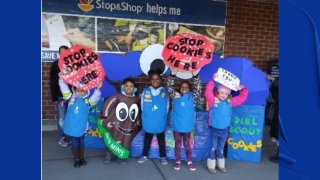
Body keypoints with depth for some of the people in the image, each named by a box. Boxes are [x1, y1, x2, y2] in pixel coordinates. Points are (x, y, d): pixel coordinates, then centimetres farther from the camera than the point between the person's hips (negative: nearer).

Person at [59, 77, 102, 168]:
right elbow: (64, 89, -2)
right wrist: (61, 79, -9)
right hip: (71, 126, 0)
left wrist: (98, 89, -24)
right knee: (74, 143, 10)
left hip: (81, 127, 1)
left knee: (81, 142, 16)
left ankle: (81, 157, 33)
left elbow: (95, 98, -14)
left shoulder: (87, 101, 0)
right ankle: (76, 159, 23)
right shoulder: (71, 98, 1)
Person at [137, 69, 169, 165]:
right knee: (147, 139, 17)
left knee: (161, 139, 15)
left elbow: (166, 107, 2)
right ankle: (144, 155, 33)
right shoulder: (145, 91, -6)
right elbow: (142, 106, 2)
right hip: (148, 121, 0)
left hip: (160, 122, 0)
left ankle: (163, 156, 30)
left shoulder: (164, 92, -5)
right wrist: (146, 116, 4)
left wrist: (162, 117, 2)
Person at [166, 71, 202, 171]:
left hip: (187, 126, 0)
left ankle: (189, 161, 28)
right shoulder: (175, 96, 0)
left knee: (187, 144, 14)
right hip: (176, 126, 0)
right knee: (177, 144, 15)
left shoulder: (192, 97, -1)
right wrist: (173, 74, -18)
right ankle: (178, 161, 28)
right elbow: (169, 86, -7)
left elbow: (198, 87, -11)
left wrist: (195, 75, -21)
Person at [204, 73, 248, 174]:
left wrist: (243, 89, -10)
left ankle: (221, 165, 32)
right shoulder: (213, 100, -11)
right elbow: (208, 93, -25)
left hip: (225, 130, 3)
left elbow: (242, 98, 5)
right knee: (213, 148, 8)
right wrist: (212, 81, -27)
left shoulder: (230, 102, 0)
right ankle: (211, 166, 22)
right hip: (214, 129, -3)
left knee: (221, 148, 17)